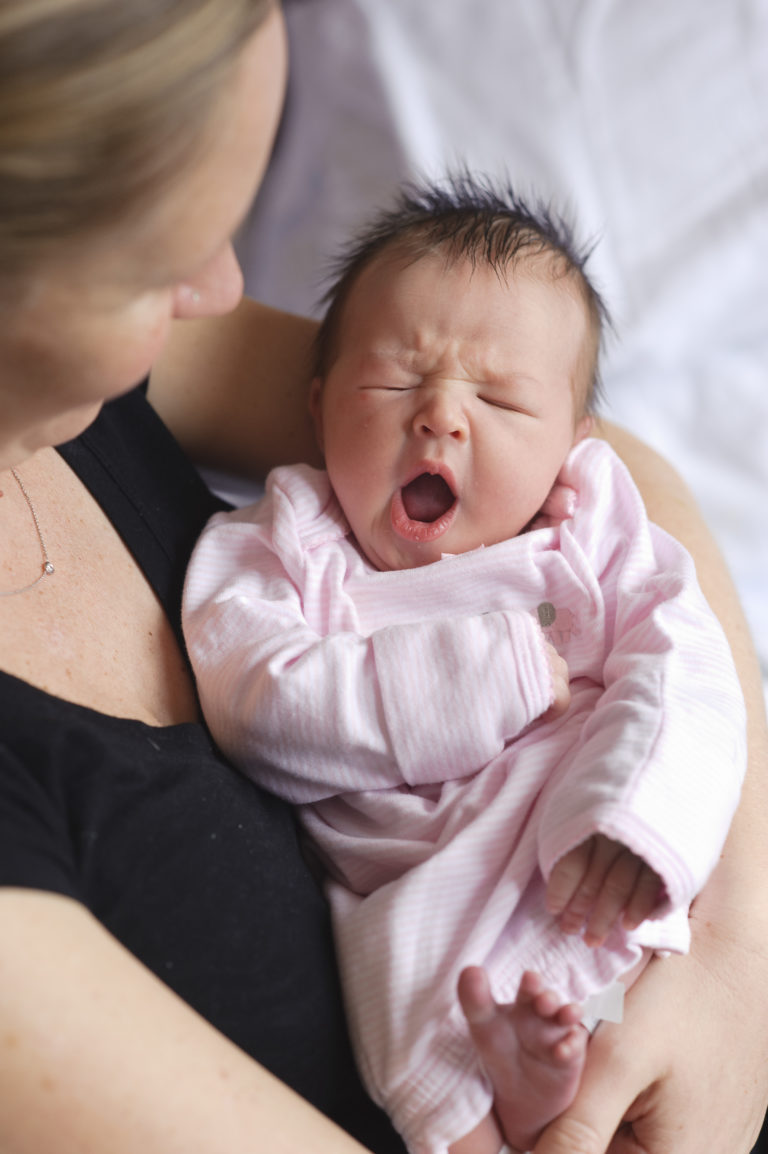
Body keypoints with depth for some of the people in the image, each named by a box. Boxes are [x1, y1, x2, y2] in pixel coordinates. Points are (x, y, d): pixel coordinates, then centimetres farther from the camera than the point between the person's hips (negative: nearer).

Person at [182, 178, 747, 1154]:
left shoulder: (597, 539, 10)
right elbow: (259, 709, -12)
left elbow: (683, 673, -4)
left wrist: (637, 815, -27)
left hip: (589, 897, 2)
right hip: (392, 912, -1)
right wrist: (487, 671, -16)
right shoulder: (274, 552, 6)